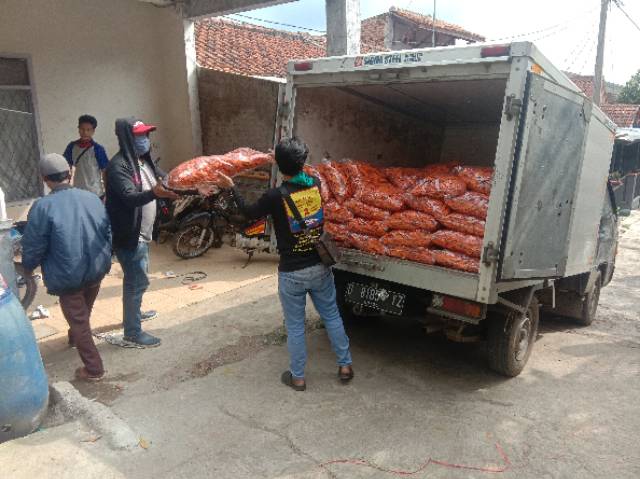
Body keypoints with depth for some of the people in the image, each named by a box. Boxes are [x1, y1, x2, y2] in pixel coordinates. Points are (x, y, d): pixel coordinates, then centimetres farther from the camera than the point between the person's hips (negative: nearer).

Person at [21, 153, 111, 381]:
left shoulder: (42, 206, -17)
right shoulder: (92, 198, -3)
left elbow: (33, 246, -10)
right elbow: (108, 233, 6)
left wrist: (28, 268, 11)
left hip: (68, 276, -5)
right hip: (97, 269, 5)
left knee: (78, 319, 8)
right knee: (85, 313, 28)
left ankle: (93, 369, 12)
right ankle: (76, 336, 54)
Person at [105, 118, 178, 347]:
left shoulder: (144, 161, 10)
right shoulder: (118, 165, -19)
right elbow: (130, 197, -32)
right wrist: (154, 193, -49)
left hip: (142, 234, 10)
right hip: (129, 235, -10)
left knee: (136, 279, 25)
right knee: (137, 282, -5)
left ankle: (134, 312, 44)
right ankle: (133, 332, 6)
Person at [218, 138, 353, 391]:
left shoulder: (275, 196, -19)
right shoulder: (315, 184, -7)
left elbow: (249, 212, 1)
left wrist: (231, 188, 13)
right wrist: (289, 161, 33)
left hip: (291, 274, -4)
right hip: (320, 268, 4)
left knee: (295, 327, 12)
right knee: (332, 317, 19)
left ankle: (297, 377, 27)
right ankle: (345, 366, 32)